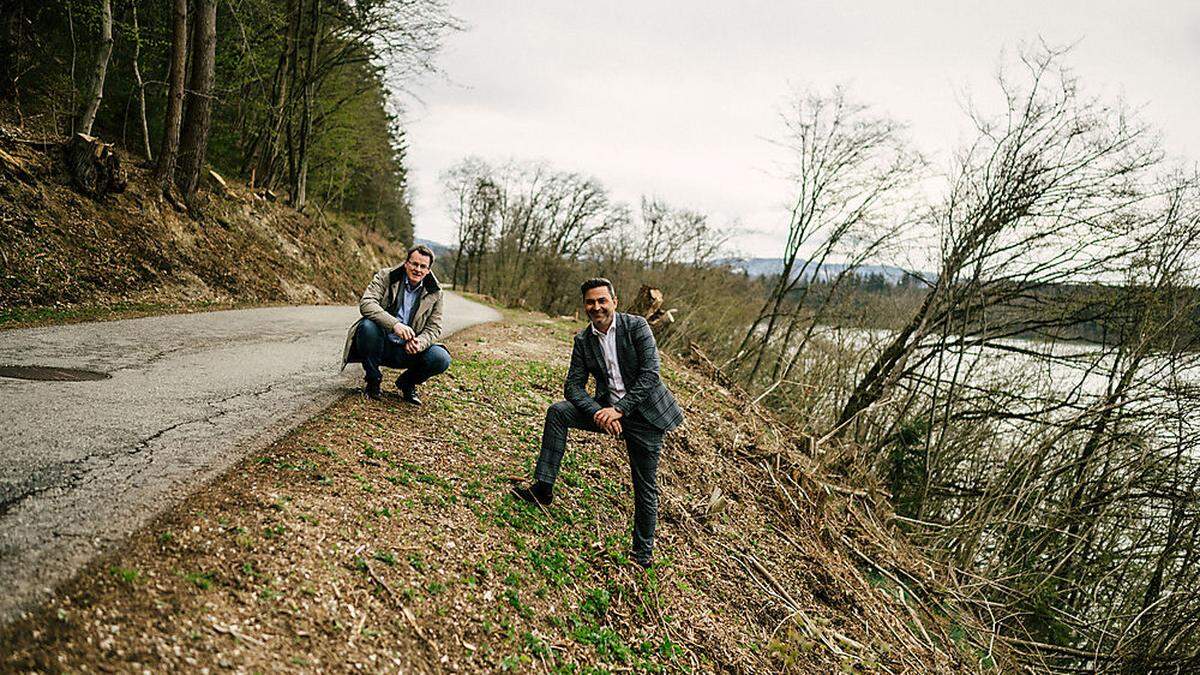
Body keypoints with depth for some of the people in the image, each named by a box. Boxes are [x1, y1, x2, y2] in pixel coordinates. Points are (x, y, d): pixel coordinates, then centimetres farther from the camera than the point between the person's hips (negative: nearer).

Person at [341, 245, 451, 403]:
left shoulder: (434, 293, 1)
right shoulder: (386, 276, -6)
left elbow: (434, 328, 0)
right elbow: (366, 303, -21)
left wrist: (419, 343, -25)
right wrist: (394, 324, -36)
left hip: (407, 350, 2)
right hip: (382, 345, -2)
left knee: (442, 359, -23)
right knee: (368, 325, -34)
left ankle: (406, 383, 9)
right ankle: (372, 380, -8)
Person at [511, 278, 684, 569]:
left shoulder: (636, 326, -11)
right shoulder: (583, 340, 1)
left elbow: (649, 374, -17)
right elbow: (573, 385, -3)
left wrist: (619, 409, -23)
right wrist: (597, 413, -21)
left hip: (643, 412, -4)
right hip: (607, 407, 4)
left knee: (645, 487, 1)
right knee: (557, 412, -14)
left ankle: (643, 553, 19)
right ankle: (543, 488, -8)